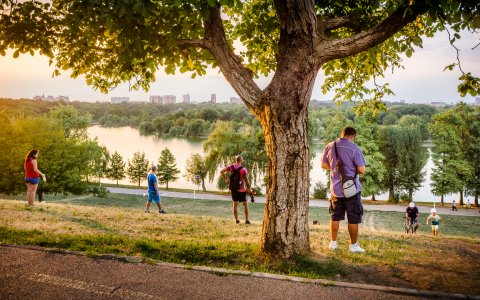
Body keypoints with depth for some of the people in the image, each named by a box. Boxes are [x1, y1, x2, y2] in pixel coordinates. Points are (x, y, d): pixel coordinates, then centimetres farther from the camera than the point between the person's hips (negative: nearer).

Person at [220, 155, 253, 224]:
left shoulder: (231, 167, -2)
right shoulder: (243, 169, -14)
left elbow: (221, 171, -6)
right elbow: (246, 180, -16)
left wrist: (226, 179, 2)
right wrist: (249, 189, -5)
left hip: (233, 189, 3)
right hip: (241, 190, -3)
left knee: (235, 204, 11)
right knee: (245, 204, 9)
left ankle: (237, 220, 12)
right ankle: (247, 220, 10)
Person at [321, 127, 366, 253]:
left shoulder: (330, 146, 1)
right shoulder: (354, 148, -13)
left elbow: (324, 165, 11)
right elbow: (361, 170, -13)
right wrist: (353, 168, 7)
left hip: (335, 189, 4)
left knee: (335, 217, 16)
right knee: (354, 219, 7)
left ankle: (333, 243, 22)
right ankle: (353, 245, 14)